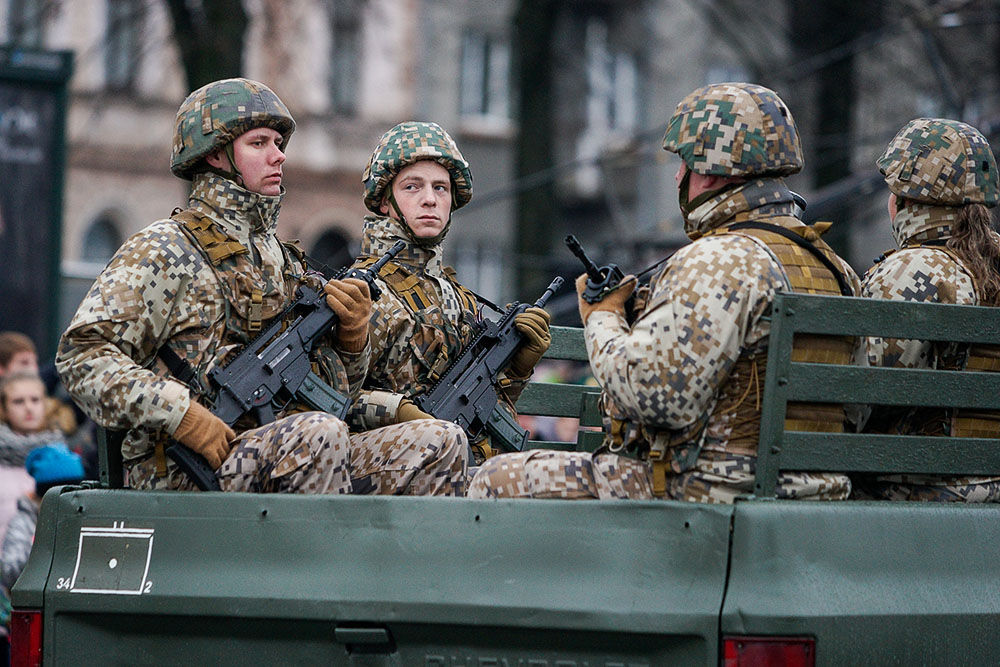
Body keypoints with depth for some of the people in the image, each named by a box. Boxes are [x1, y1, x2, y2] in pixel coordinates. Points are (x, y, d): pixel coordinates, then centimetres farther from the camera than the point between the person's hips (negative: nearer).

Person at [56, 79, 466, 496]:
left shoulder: (280, 258, 21)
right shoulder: (165, 250, -1)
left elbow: (336, 389, 26)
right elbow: (81, 354, -11)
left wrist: (352, 333, 3)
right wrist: (183, 415, -21)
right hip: (188, 473, -7)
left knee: (440, 443, -6)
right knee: (322, 433, -35)